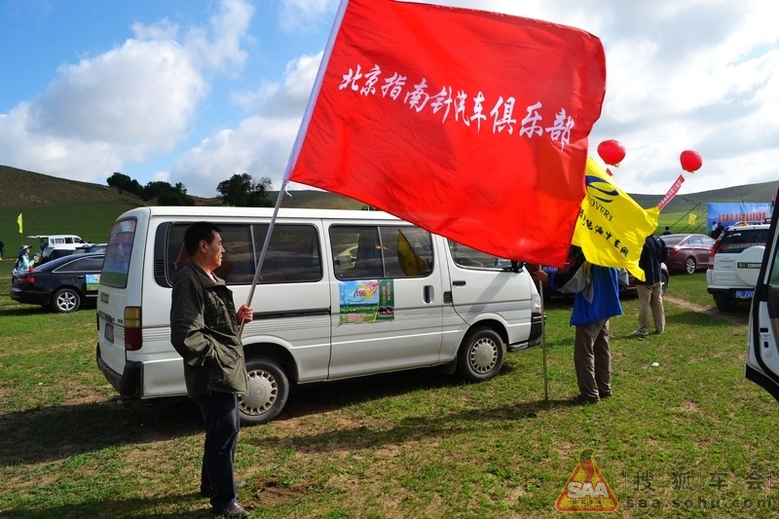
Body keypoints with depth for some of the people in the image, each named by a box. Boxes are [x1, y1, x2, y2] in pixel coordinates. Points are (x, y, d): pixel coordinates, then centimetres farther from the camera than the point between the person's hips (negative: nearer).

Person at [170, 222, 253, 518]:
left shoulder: (209, 279, 15)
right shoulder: (190, 281, -19)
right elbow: (185, 336, -27)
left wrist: (237, 319, 6)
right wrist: (218, 357, -21)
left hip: (225, 373, 11)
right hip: (213, 376, -11)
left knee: (225, 431, 22)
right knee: (224, 433, -1)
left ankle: (213, 484, 39)